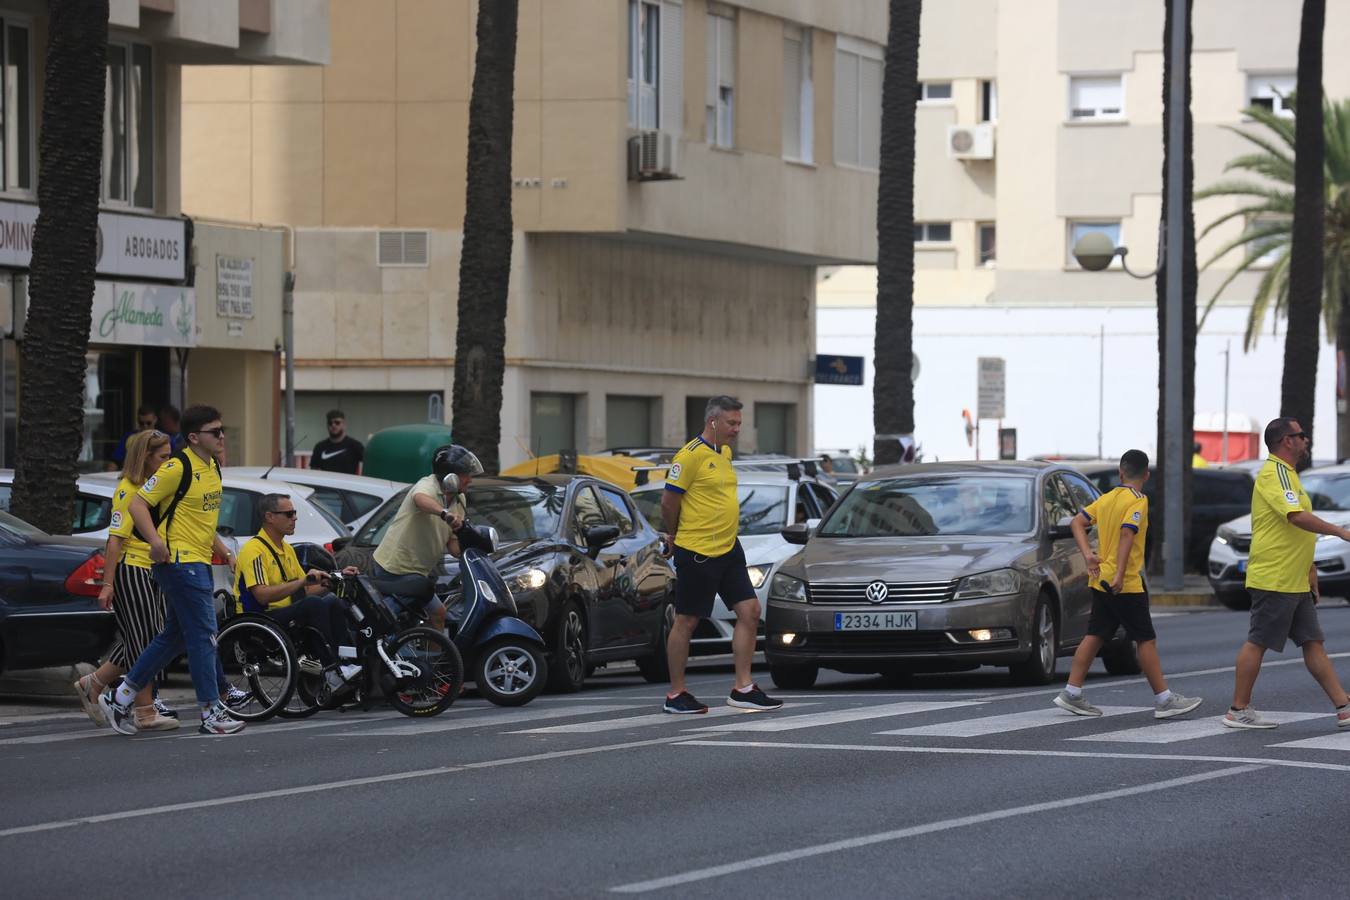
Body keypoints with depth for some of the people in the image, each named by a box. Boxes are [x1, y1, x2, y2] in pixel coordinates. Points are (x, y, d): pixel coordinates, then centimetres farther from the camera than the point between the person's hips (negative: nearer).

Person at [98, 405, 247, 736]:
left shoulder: (213, 469, 14)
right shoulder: (177, 468, -14)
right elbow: (138, 504, -16)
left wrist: (224, 550, 20)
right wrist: (156, 541, -28)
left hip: (199, 562, 10)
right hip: (179, 560, -10)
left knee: (174, 636, 13)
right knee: (203, 635, -9)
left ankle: (119, 698, 20)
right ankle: (211, 713, -5)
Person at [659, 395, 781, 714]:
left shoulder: (724, 452, 13)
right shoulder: (691, 455, -15)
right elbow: (669, 501, -13)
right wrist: (674, 536, 2)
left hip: (728, 550, 8)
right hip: (696, 553, -8)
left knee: (749, 611, 3)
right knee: (686, 621, 1)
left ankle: (743, 688, 8)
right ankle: (676, 695, 10)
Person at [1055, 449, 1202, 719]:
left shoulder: (1106, 498, 11)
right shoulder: (1137, 501, -12)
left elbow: (1077, 522, 8)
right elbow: (1126, 535, -23)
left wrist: (1088, 555, -2)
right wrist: (1119, 575, -29)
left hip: (1101, 582, 8)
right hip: (1125, 584, -8)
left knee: (1095, 636, 10)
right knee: (1146, 639, -3)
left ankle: (1072, 694, 8)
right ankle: (1164, 700, -2)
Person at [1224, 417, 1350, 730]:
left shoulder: (1286, 473, 19)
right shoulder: (1274, 473, -14)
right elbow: (1298, 516, -27)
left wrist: (1309, 569, 26)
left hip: (1295, 583, 10)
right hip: (1274, 580, -10)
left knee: (1313, 643, 7)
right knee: (1257, 642, -4)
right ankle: (1238, 711, 2)